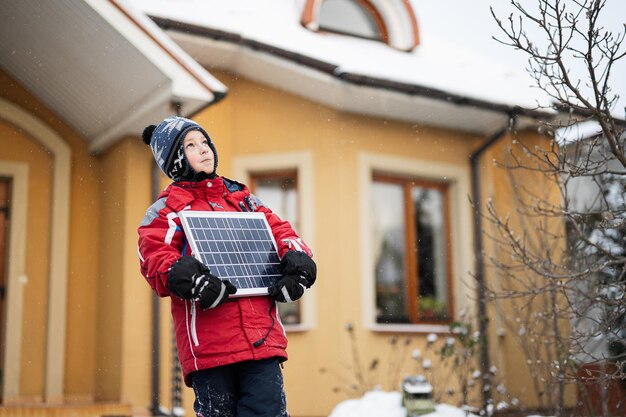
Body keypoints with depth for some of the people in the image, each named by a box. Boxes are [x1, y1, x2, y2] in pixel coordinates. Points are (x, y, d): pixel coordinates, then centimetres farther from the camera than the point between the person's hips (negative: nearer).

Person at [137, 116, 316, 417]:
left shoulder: (241, 198, 23)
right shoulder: (167, 208, 9)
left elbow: (279, 230, 19)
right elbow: (155, 257, -5)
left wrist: (297, 259, -2)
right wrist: (185, 278, -25)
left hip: (261, 335, 3)